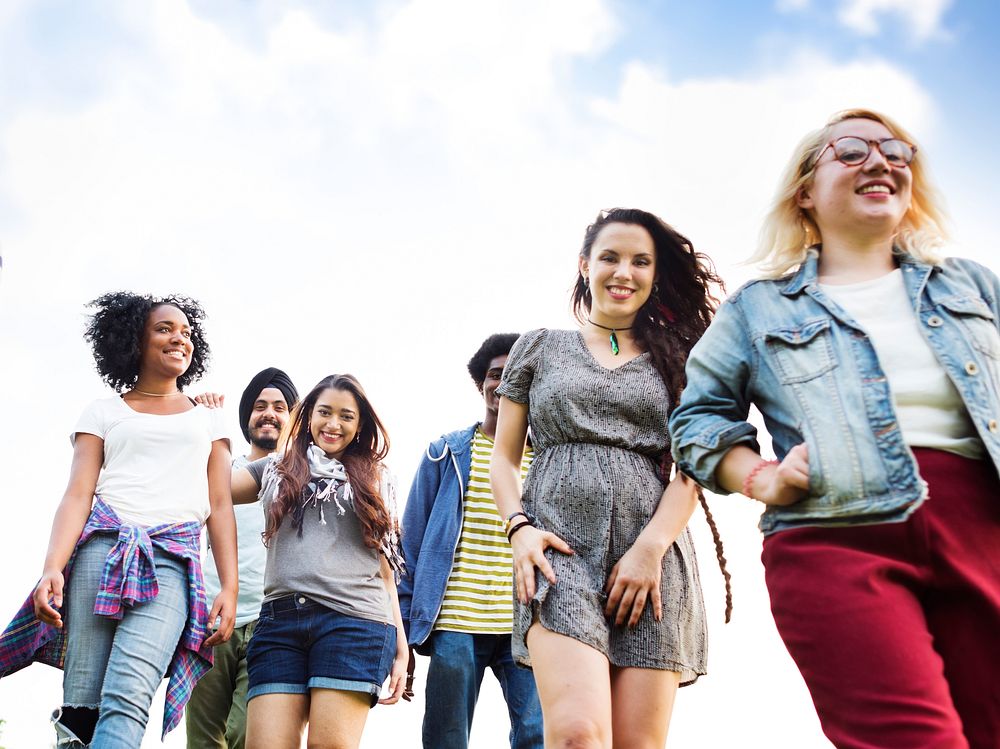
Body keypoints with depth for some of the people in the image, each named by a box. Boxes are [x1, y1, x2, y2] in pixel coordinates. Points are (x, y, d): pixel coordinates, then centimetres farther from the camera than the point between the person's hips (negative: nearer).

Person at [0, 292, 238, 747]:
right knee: (81, 705, -8)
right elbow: (77, 495, 5)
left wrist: (230, 586, 2)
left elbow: (220, 506, 15)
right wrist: (53, 567, -12)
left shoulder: (208, 419, 23)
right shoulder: (103, 413, 18)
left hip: (172, 561, 0)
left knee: (128, 696, -21)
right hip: (101, 550, 1)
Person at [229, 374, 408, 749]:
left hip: (354, 621, -1)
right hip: (279, 621, 2)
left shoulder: (373, 481, 19)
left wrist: (400, 646, 10)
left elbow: (384, 567, 16)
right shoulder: (275, 469, 22)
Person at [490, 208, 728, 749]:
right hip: (561, 545, -1)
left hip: (654, 554, 1)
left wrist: (651, 547, -8)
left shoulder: (674, 356, 17)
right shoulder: (540, 348, 17)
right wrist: (519, 527, -5)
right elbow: (504, 458, 15)